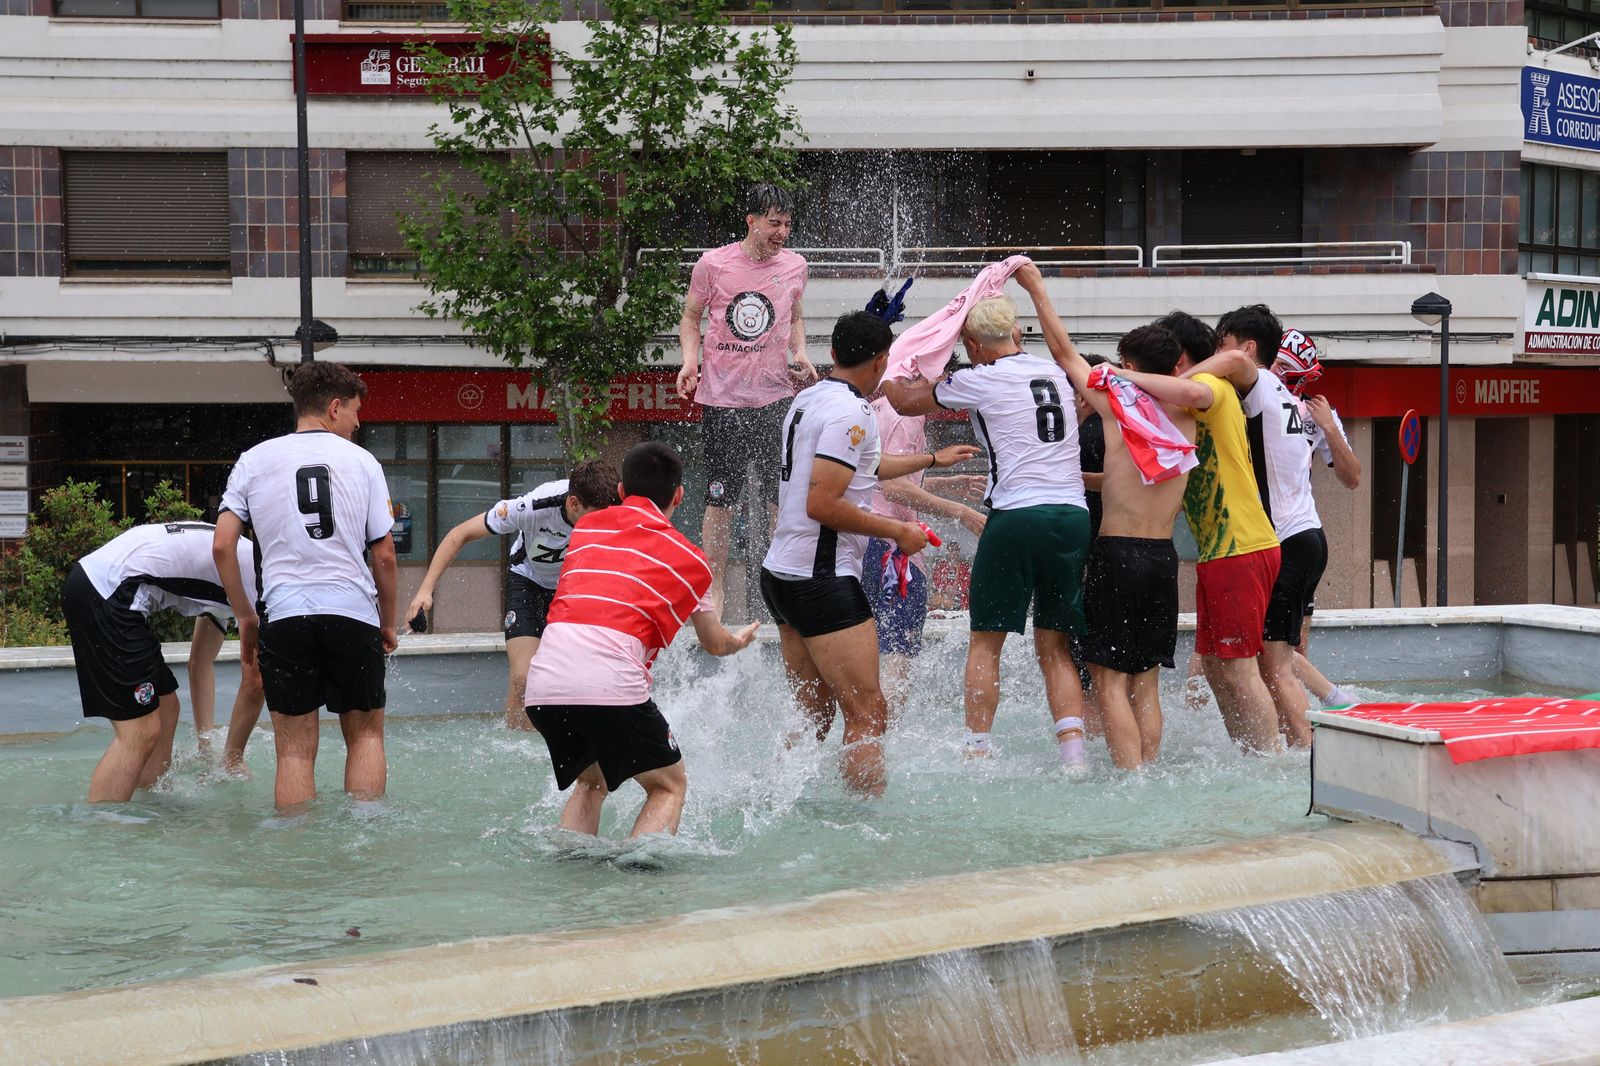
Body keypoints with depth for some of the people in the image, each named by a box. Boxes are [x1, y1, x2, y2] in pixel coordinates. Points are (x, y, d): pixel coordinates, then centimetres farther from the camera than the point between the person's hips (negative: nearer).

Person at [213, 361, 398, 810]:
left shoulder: (254, 460, 8)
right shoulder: (362, 461, 6)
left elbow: (222, 546, 3)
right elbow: (384, 555, 5)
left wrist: (245, 616, 13)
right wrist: (388, 623, 17)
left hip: (284, 615, 1)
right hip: (353, 612, 0)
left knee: (295, 750, 3)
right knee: (366, 733, 14)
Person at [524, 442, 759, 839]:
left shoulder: (585, 526, 24)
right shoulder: (688, 558, 17)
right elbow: (715, 644, 34)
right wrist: (740, 640, 59)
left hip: (542, 684, 4)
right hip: (611, 686, -4)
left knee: (590, 783, 29)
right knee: (669, 787, 15)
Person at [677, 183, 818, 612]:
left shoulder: (794, 265, 5)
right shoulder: (714, 263, -5)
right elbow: (690, 318, 6)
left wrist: (799, 354, 3)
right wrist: (690, 360, -10)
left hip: (776, 395, 2)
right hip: (723, 396, -2)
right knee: (720, 497, 2)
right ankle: (713, 588, 10)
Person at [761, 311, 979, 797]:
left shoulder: (808, 400, 14)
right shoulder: (851, 412, -15)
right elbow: (822, 504, -22)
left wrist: (932, 459, 40)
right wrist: (898, 531, -13)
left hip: (782, 573, 10)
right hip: (822, 580, -10)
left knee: (817, 717, 17)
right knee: (868, 717, -8)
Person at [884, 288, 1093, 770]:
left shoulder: (981, 381, -1)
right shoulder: (1057, 374, 14)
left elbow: (907, 401, 11)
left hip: (1017, 514, -5)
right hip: (1074, 515, 5)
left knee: (985, 641, 6)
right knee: (1056, 647, 8)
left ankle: (977, 753, 3)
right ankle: (1073, 757, -5)